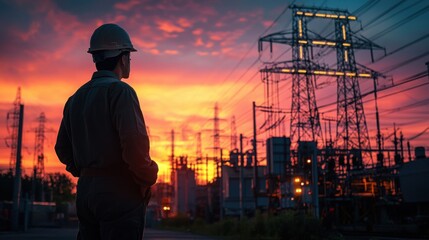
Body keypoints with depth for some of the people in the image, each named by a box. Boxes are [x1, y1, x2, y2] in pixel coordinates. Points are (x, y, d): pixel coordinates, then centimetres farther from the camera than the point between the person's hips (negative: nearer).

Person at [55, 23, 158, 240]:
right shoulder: (120, 91, -10)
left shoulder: (76, 98, 14)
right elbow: (135, 143, -21)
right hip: (120, 192, -8)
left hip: (86, 190, 8)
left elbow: (63, 150, 17)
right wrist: (148, 178, -7)